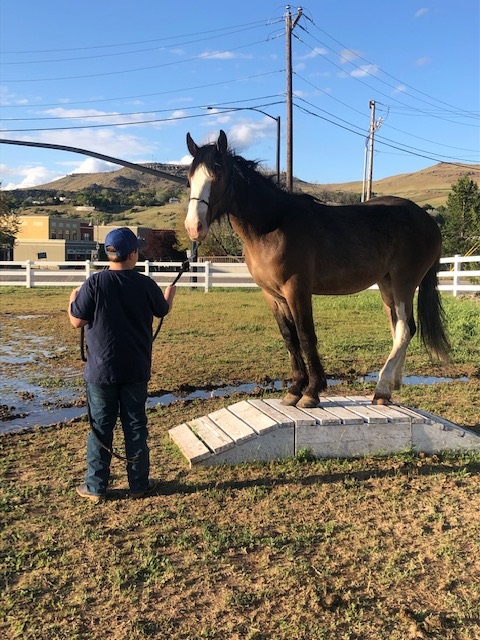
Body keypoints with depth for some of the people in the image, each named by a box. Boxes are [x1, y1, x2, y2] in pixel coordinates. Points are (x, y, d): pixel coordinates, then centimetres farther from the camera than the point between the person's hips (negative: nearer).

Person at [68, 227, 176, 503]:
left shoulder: (95, 283, -12)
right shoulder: (146, 284, -6)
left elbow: (77, 321, -8)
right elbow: (163, 311, 11)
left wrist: (73, 299, 12)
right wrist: (171, 293, 33)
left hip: (101, 369, -1)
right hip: (136, 370, 1)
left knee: (101, 427, 10)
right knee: (136, 427, 11)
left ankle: (96, 487, 18)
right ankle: (139, 483, 22)